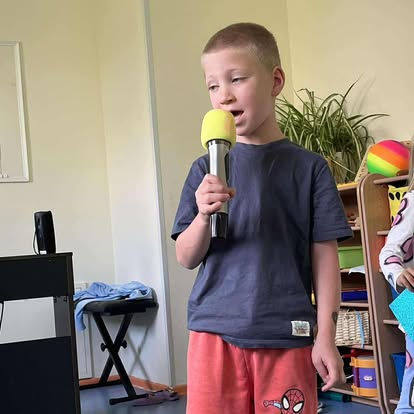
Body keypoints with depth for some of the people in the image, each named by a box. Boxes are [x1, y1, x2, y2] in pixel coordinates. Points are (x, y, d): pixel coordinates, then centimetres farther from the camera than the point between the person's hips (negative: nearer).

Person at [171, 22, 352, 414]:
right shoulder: (205, 170, 6)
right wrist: (204, 216, -14)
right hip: (215, 331, 2)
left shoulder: (308, 167, 1)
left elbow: (323, 255, 2)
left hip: (286, 336, -1)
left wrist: (326, 335, -2)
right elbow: (186, 258, 5)